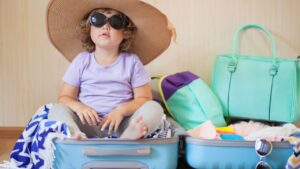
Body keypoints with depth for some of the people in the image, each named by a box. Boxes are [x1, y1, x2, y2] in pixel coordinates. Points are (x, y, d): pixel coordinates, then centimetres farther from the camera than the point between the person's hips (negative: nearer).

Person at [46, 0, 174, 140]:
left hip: (121, 124, 0)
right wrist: (79, 107, -17)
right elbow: (65, 97, 6)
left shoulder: (132, 61, 4)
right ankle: (77, 136, -53)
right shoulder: (81, 60, 7)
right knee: (57, 110, -24)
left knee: (154, 108, -24)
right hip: (88, 125, 1)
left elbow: (144, 98, 1)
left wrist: (122, 110, -19)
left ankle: (130, 136, -53)